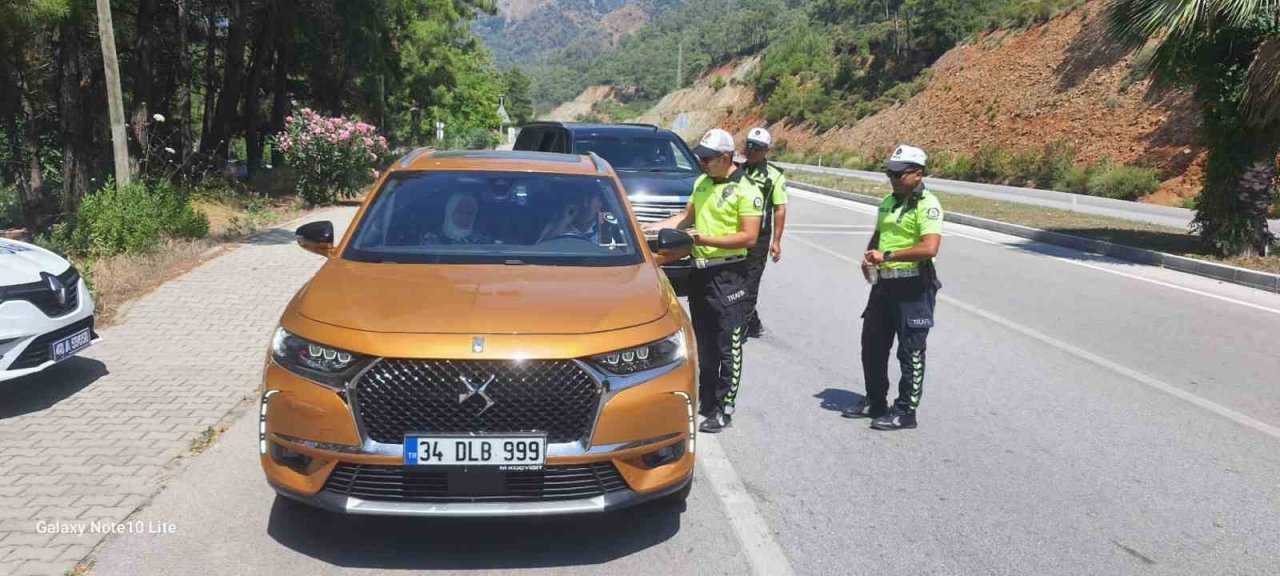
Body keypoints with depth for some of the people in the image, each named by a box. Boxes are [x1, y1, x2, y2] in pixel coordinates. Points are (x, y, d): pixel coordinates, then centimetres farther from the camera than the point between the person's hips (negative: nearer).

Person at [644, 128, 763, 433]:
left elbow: (749, 237, -16)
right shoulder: (701, 183, 12)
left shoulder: (746, 191, -10)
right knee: (704, 345, 15)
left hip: (728, 275, -8)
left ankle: (724, 410, 6)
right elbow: (687, 215, 22)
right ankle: (705, 402, 27)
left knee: (728, 347, -2)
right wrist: (658, 226, 7)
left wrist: (707, 240, -22)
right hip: (699, 271, 8)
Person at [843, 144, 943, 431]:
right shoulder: (888, 201, 12)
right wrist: (868, 256, 4)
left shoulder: (927, 205, -14)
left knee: (910, 352, 2)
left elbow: (930, 248, -25)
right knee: (872, 345, 16)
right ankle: (875, 402, 31)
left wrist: (887, 255, -23)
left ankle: (905, 412, 13)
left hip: (913, 286, -9)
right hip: (884, 283, 9)